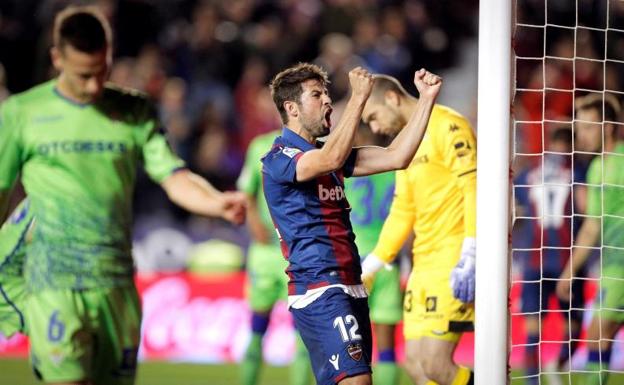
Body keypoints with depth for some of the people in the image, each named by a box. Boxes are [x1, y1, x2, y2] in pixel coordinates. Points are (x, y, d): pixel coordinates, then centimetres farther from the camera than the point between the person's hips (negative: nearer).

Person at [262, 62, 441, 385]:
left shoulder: (325, 153, 18)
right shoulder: (278, 159, -8)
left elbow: (396, 157, 13)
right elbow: (331, 159, -28)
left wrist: (427, 100, 6)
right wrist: (358, 98, -24)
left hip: (349, 289, 9)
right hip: (319, 289, -9)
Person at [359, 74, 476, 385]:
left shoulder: (447, 126, -8)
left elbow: (473, 188, -17)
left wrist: (469, 257, -25)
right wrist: (365, 271, 22)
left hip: (454, 263, -9)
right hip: (423, 263, 9)